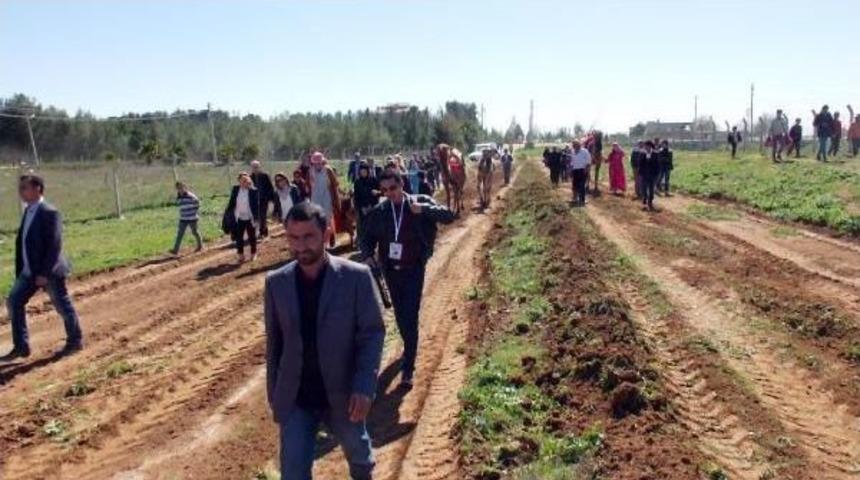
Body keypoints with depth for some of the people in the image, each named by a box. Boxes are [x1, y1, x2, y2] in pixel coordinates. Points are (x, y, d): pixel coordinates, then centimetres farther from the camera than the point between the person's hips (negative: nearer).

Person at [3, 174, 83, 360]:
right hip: (29, 271, 9)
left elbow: (54, 245, -22)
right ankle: (21, 346, 15)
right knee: (14, 302, 6)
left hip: (49, 272, -9)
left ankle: (75, 341, 23)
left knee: (63, 306, 5)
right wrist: (19, 270, 13)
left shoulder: (49, 213, -18)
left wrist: (44, 273, -22)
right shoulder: (28, 211, 9)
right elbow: (21, 241, 15)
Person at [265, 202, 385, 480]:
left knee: (358, 454, 23)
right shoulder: (276, 282, -4)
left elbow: (373, 333, -10)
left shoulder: (356, 277, -13)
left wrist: (364, 387, -19)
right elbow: (274, 340, 5)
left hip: (343, 394, -1)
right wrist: (273, 393, 8)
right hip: (294, 400, 1)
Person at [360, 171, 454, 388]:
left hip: (414, 270, -4)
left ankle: (408, 368, -1)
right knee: (400, 315, 18)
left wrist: (425, 209, -33)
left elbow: (449, 216, -17)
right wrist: (368, 255, -14)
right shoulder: (378, 211, -3)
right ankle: (409, 349, 43)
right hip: (391, 270, 4)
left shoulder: (420, 201, -10)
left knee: (410, 318, -7)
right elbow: (368, 237, 7)